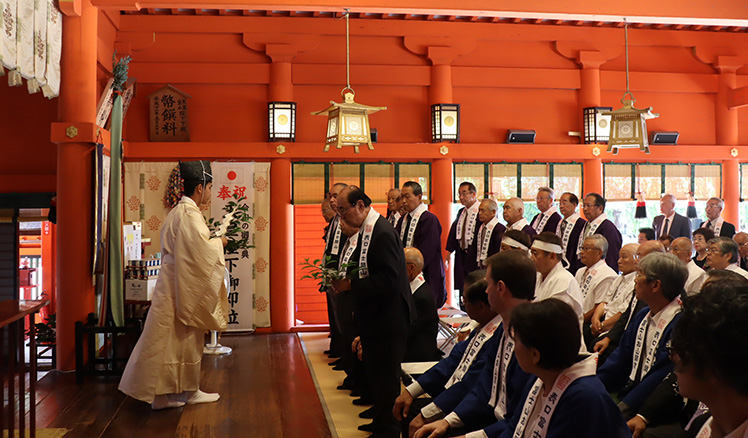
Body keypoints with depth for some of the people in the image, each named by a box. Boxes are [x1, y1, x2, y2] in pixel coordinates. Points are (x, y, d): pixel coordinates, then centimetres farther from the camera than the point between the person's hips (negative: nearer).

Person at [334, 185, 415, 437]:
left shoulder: (383, 233, -21)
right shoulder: (365, 230, 8)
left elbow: (388, 279, -27)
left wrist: (351, 284, -23)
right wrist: (345, 281, 5)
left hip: (387, 319, -10)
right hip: (373, 317, 10)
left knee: (385, 376, 2)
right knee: (374, 372, 20)